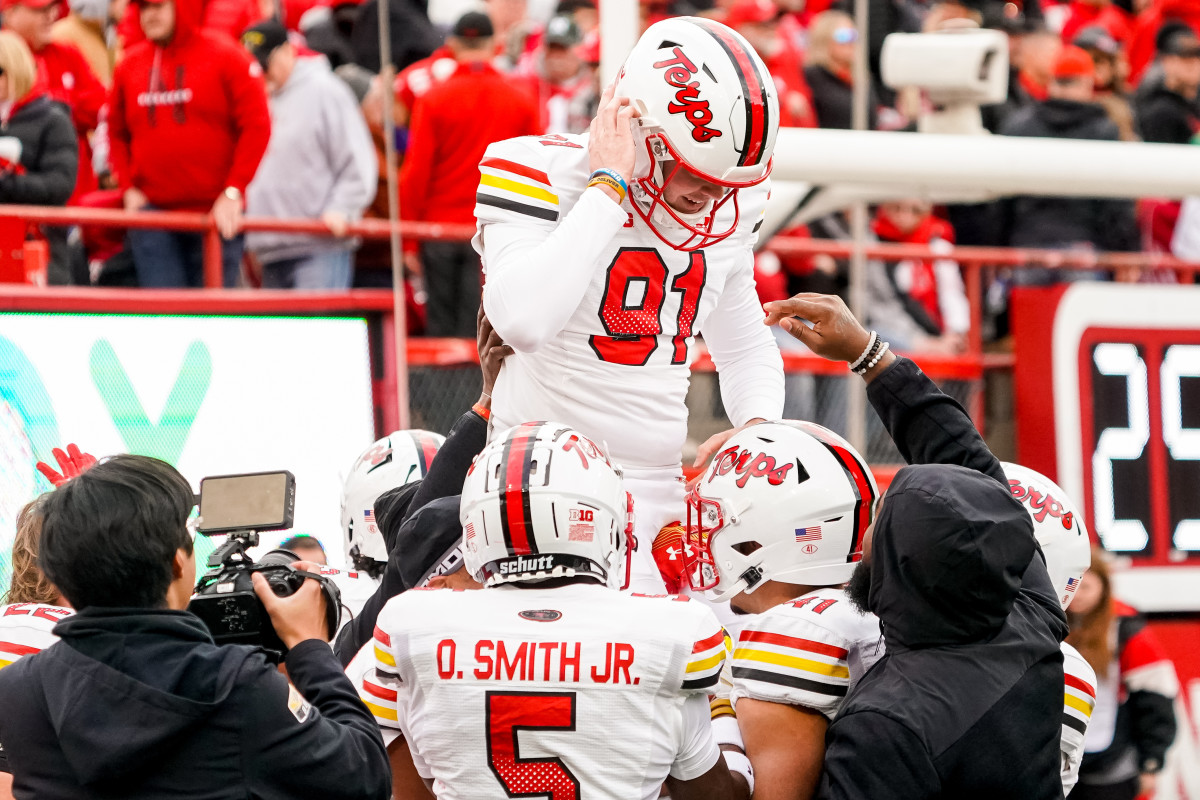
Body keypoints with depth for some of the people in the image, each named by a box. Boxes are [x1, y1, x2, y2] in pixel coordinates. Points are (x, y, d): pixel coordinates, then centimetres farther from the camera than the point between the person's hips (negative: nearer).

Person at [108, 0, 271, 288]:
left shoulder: (226, 57, -2)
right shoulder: (129, 65, 10)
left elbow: (257, 128, -7)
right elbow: (116, 133, 17)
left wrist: (234, 192, -13)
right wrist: (128, 187, 3)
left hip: (217, 213, -3)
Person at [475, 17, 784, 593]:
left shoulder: (727, 209, 7)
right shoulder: (541, 174, -11)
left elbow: (746, 349, 24)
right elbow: (524, 322, -30)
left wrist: (758, 424, 1)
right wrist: (608, 187, -23)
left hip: (658, 496, 6)